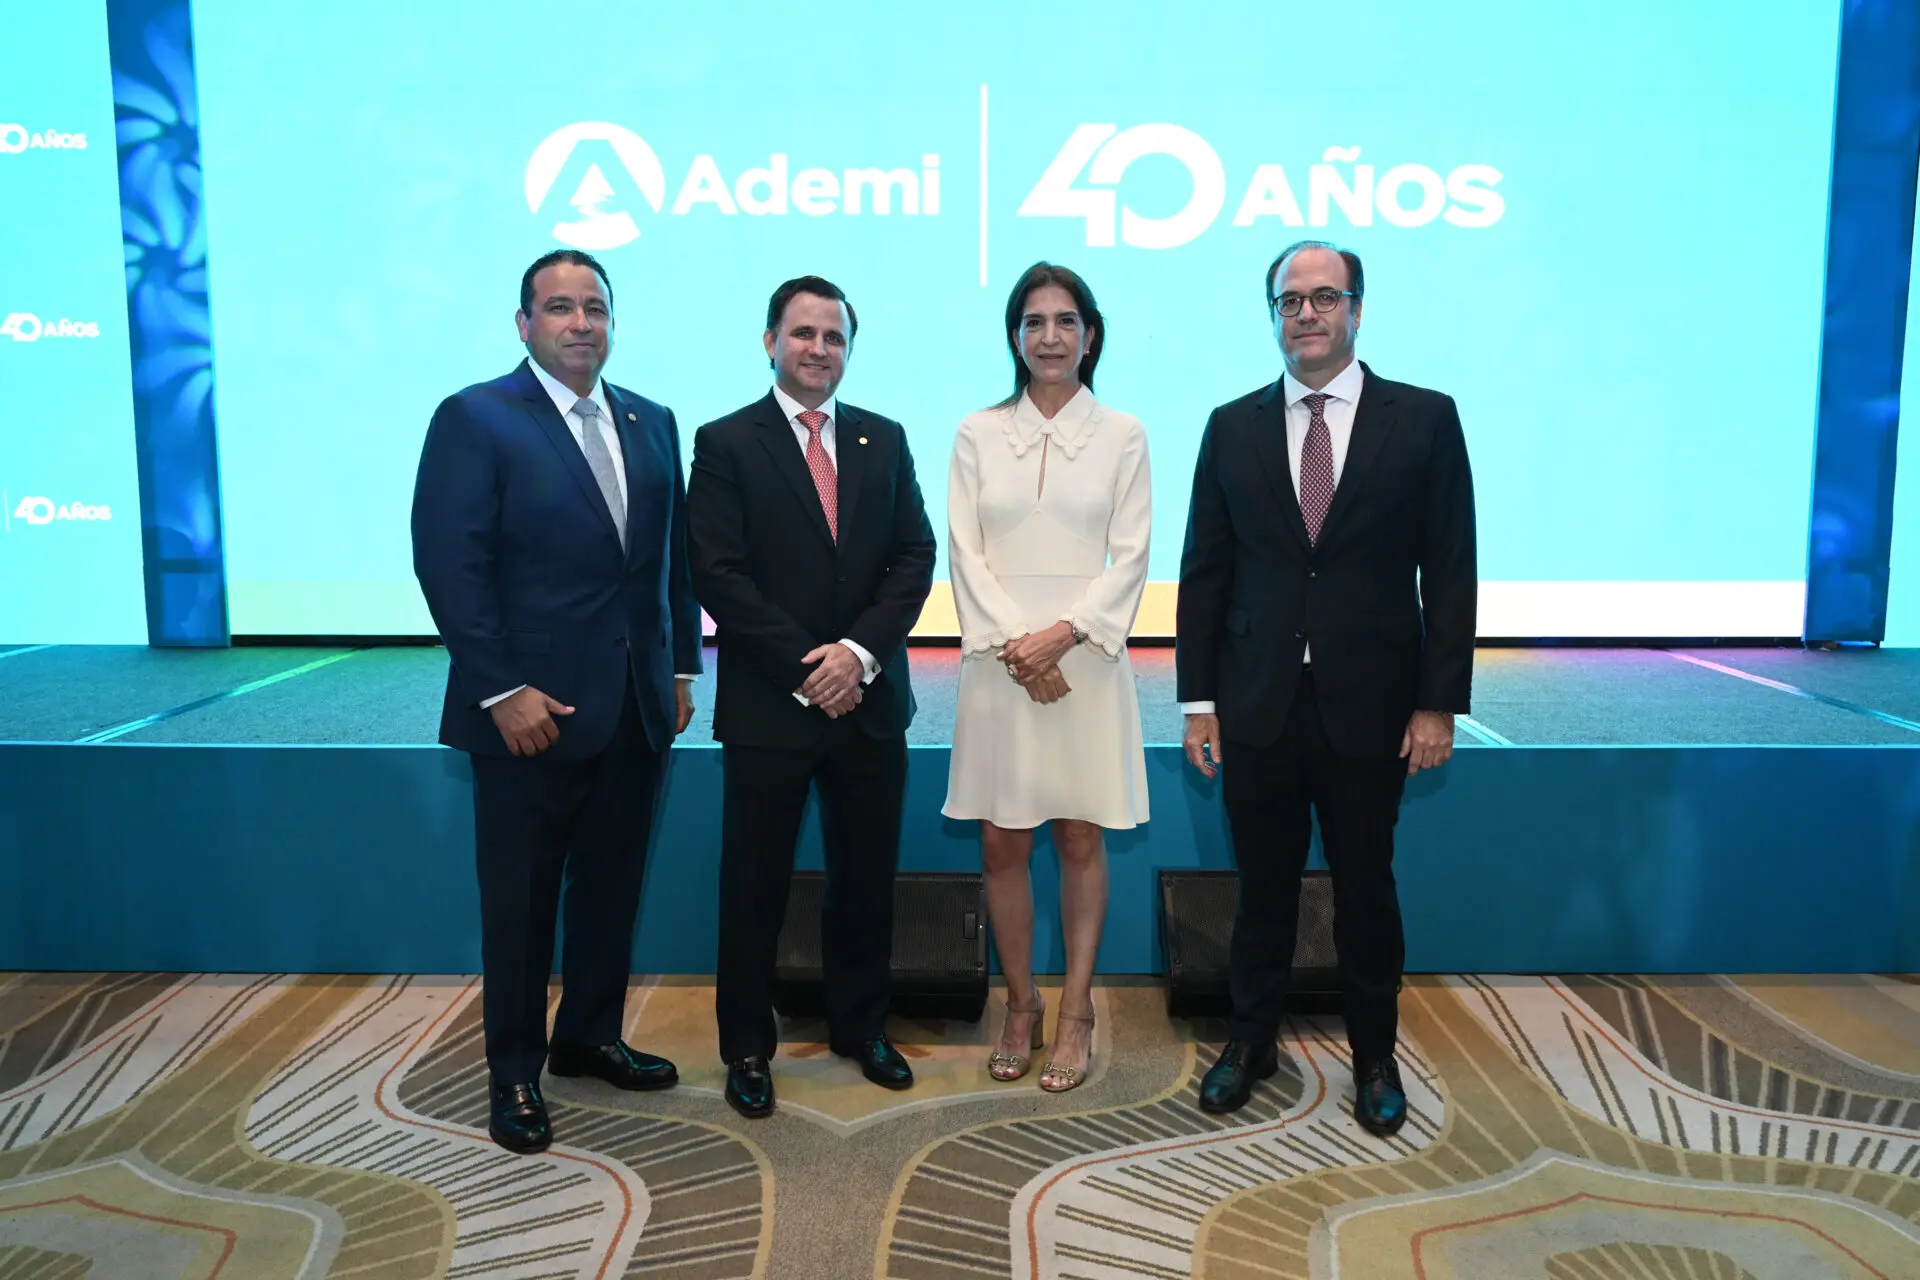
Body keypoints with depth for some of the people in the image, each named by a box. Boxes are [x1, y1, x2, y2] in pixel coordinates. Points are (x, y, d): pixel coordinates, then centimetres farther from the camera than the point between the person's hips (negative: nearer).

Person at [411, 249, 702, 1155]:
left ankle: (590, 1036, 34)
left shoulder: (650, 423, 11)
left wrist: (681, 667, 9)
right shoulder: (475, 419, -6)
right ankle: (515, 1072, 23)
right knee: (520, 896, 7)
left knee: (612, 883, 15)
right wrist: (501, 691, -17)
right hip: (534, 707, -5)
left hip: (636, 706, 6)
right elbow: (449, 564, -13)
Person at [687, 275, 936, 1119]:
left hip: (869, 698, 4)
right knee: (754, 885, 8)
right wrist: (805, 670, -14)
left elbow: (914, 558, 3)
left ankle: (860, 1027, 32)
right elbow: (719, 575, -9)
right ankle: (747, 1047, 25)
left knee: (866, 878, 13)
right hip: (768, 704, -3)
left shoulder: (884, 440, 10)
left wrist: (858, 652, -11)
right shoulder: (726, 443, -2)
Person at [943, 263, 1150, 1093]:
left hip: (1086, 658, -1)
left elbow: (1130, 558, -2)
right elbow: (965, 555, 0)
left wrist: (1063, 633, -14)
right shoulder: (978, 434, 5)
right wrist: (1012, 644, -11)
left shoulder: (1122, 435, 3)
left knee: (1080, 840, 6)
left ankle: (1076, 1014, 19)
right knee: (1002, 845, 6)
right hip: (998, 662, 1)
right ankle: (1020, 1006, 22)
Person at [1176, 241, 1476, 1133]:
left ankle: (1374, 1056, 32)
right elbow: (1204, 571, 5)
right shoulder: (1232, 427, 5)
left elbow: (1449, 573, -1)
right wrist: (1198, 699, 1)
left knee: (1366, 886, 12)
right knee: (1263, 885, 12)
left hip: (1369, 706, -1)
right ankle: (1251, 1042, 32)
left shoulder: (1424, 420, 0)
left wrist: (1439, 703, -6)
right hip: (1257, 704, 1)